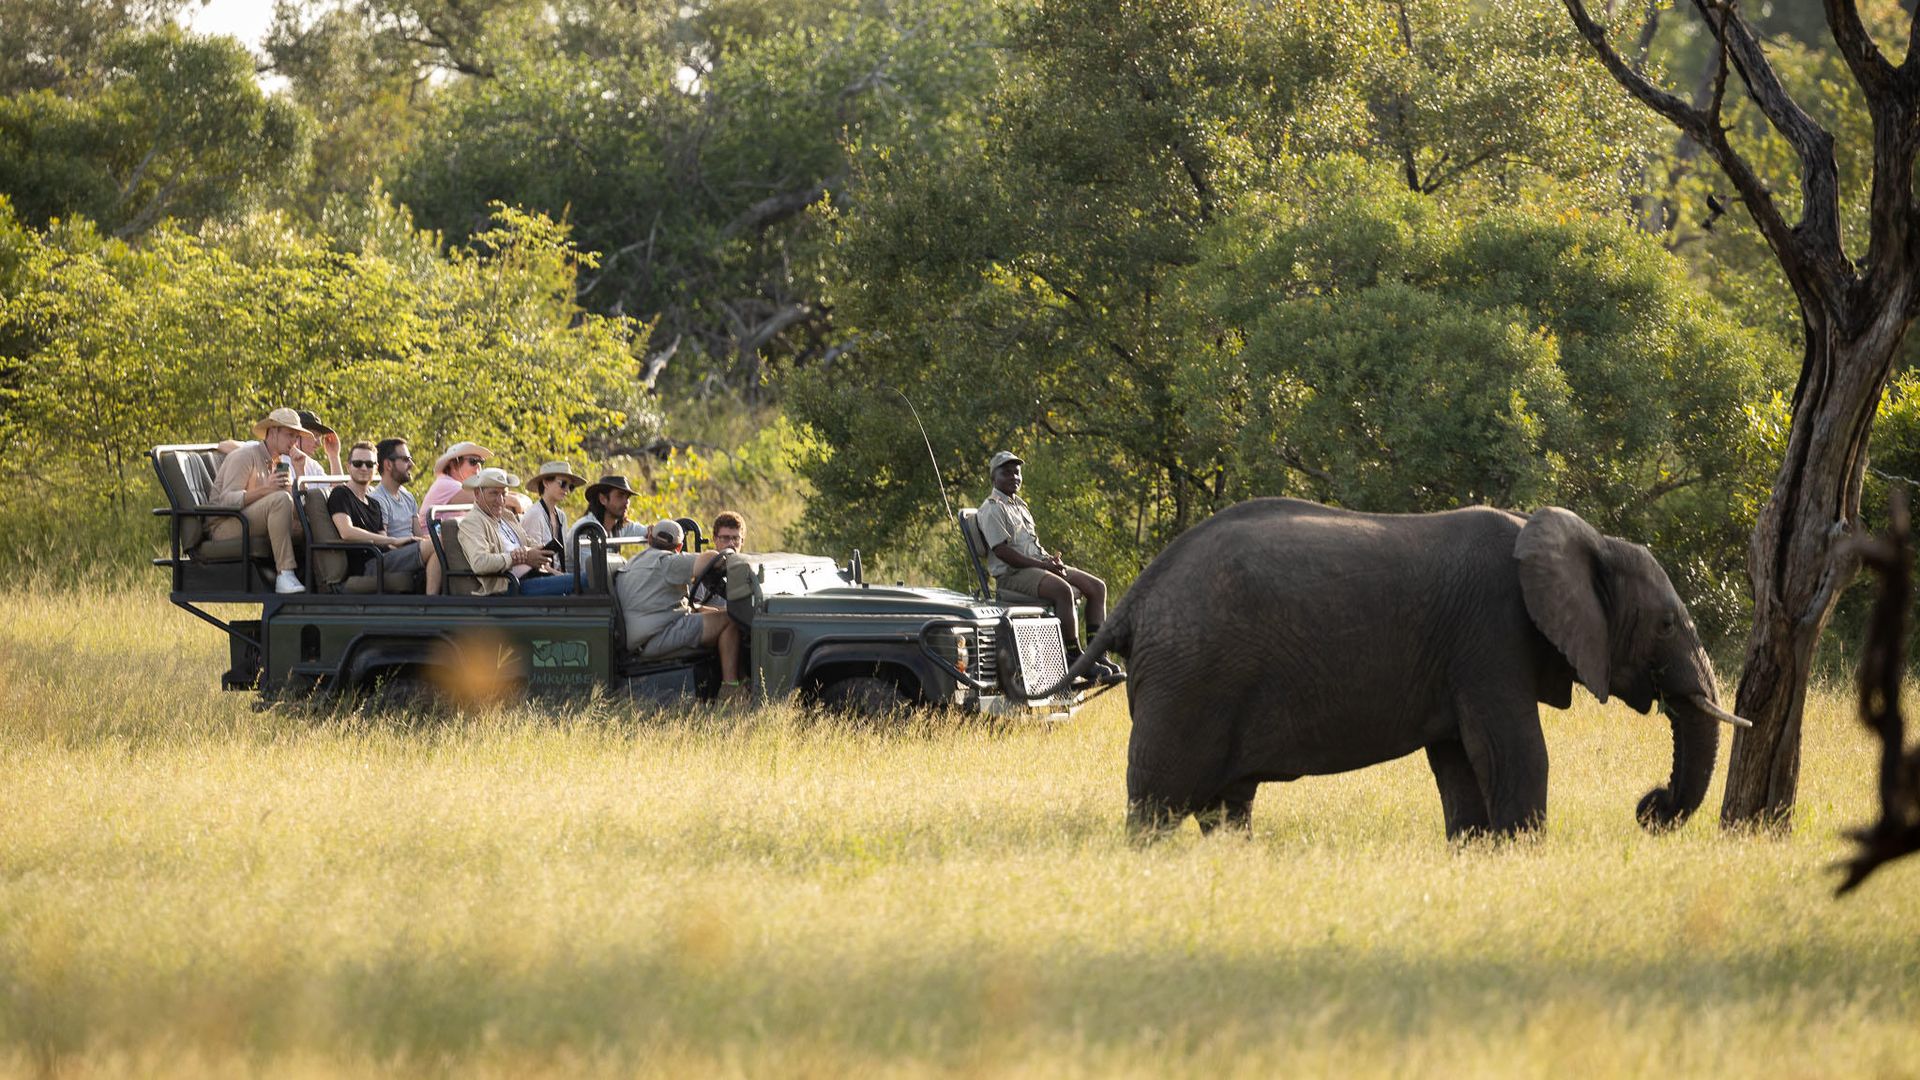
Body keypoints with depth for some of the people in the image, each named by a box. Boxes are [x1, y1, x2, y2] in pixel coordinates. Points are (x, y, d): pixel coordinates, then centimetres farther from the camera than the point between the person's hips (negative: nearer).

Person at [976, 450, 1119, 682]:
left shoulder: (1020, 505, 24)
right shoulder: (992, 509, -6)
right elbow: (1001, 550, -17)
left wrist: (1050, 559, 4)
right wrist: (1040, 564, -20)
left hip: (1037, 565, 10)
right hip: (1012, 574, -10)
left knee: (1097, 587, -1)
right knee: (1062, 589, -36)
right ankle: (1073, 656, -33)